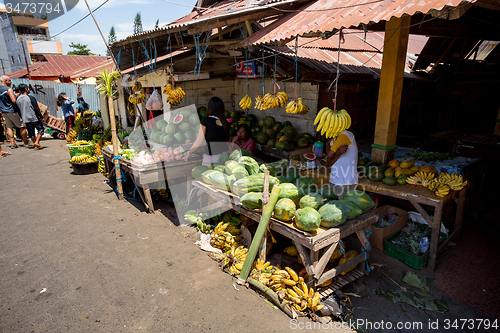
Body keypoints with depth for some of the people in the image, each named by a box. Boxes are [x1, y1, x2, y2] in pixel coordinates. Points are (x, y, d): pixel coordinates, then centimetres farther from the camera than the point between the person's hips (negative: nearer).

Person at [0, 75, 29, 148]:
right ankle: (26, 143, 7)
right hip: (12, 111, -7)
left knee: (9, 127, 11)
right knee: (22, 126, 2)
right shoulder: (8, 89, -15)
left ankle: (13, 143, 7)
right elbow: (14, 101, -24)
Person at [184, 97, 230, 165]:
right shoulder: (226, 122, 4)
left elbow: (199, 141, -3)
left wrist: (188, 153, 10)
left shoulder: (206, 121, -7)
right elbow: (227, 140, 11)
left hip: (211, 157, -5)